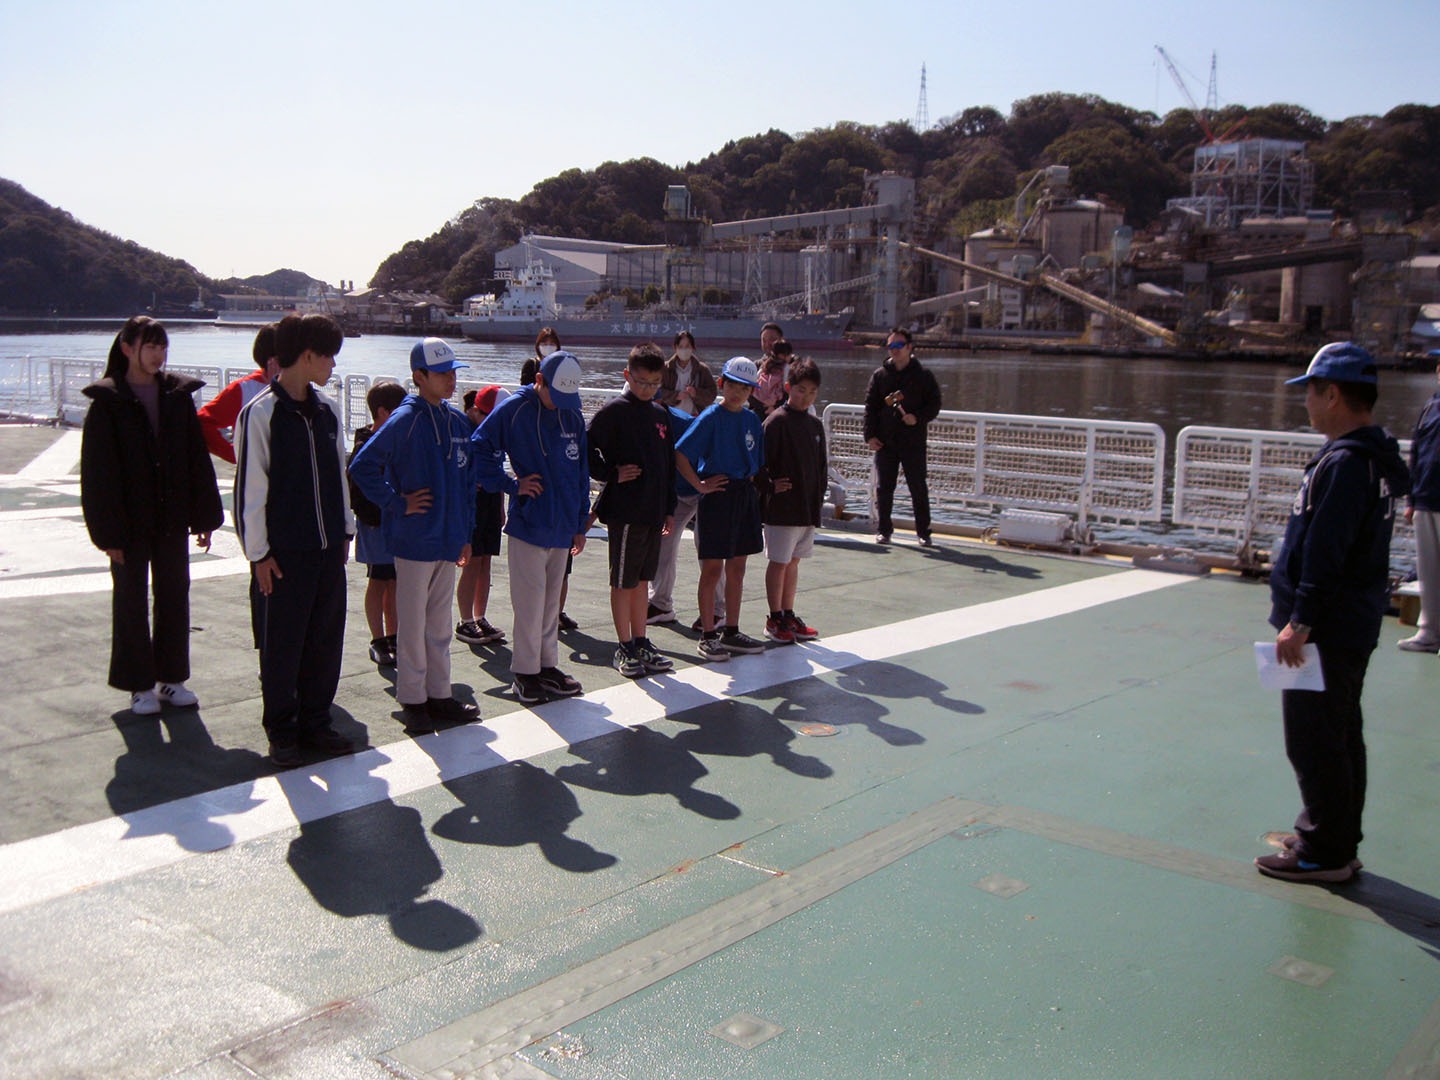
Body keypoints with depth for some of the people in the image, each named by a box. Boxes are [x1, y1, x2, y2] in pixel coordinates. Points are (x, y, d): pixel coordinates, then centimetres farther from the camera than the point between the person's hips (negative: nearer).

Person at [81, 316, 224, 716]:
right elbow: (99, 470, -9)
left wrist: (204, 517, 2)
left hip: (172, 519, 4)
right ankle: (139, 685, 16)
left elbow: (197, 459, 6)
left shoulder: (178, 395, 4)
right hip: (131, 523, -4)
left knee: (174, 596, 9)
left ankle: (171, 678, 21)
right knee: (132, 600, 6)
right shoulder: (107, 402, -7)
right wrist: (108, 531, -13)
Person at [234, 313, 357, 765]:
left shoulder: (328, 410, 8)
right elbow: (249, 488, -9)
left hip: (328, 546, 6)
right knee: (282, 643, 4)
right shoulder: (260, 414, -10)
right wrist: (259, 552, -9)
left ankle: (315, 722, 23)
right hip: (285, 550, -6)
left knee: (326, 638, 10)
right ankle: (282, 731, 18)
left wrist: (345, 529, 16)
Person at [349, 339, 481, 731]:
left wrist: (466, 533, 14)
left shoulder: (458, 421, 9)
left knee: (440, 624, 14)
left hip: (448, 540, 6)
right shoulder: (405, 419, -12)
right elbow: (362, 466, -16)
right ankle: (413, 699, 14)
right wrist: (398, 503, -13)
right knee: (413, 624, 4)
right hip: (414, 540, -6)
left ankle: (440, 693, 23)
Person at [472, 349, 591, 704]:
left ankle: (547, 665, 24)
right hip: (528, 524, -5)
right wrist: (511, 485, -11)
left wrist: (580, 523, 13)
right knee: (530, 601, -2)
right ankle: (525, 671, 10)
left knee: (552, 601, 13)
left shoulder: (573, 416, 8)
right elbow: (479, 449, -7)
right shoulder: (513, 410, -7)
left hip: (562, 528, 5)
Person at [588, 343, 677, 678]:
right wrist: (611, 474, -13)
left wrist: (669, 508, 16)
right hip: (625, 510, -7)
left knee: (643, 578, 14)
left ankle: (641, 644, 23)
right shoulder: (615, 411, -8)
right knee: (623, 582, 2)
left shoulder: (661, 415, 13)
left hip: (654, 511, 7)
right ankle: (625, 648, 11)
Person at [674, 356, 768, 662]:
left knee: (737, 568, 12)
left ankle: (731, 632, 22)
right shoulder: (711, 418, -9)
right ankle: (708, 635, 8)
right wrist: (700, 485, -14)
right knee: (712, 569, 0)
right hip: (717, 496, -6)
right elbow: (680, 454, -15)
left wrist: (752, 486, 8)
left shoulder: (753, 420, 9)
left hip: (745, 496, 6)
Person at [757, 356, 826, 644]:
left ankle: (789, 616, 23)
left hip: (807, 507, 7)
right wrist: (771, 485, -17)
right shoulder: (777, 421, -10)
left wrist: (819, 498, 11)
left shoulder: (815, 424, 11)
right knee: (778, 562, 1)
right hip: (781, 507, -7)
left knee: (793, 561, 14)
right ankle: (775, 619, 11)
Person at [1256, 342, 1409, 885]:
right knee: (1340, 735, 18)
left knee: (1314, 741, -2)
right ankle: (1336, 842, 29)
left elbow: (1325, 555, -25)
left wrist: (1300, 622, -21)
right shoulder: (1371, 459, 12)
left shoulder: (1344, 464, -21)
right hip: (1354, 625, 11)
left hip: (1330, 630, -11)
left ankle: (1325, 852, 7)